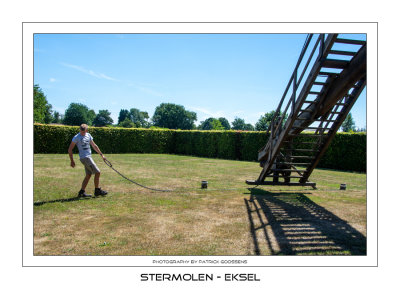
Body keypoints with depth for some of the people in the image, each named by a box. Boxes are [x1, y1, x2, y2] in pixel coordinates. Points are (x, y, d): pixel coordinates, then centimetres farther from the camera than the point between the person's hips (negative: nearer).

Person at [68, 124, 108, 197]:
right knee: (97, 172, -8)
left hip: (89, 157, 8)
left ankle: (82, 192, 14)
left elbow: (94, 146, 21)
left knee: (88, 175, 9)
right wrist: (72, 161, -8)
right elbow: (70, 150, -6)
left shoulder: (88, 135, 11)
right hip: (84, 158, -8)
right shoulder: (76, 137, -9)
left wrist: (101, 154, 22)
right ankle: (97, 190, 2)